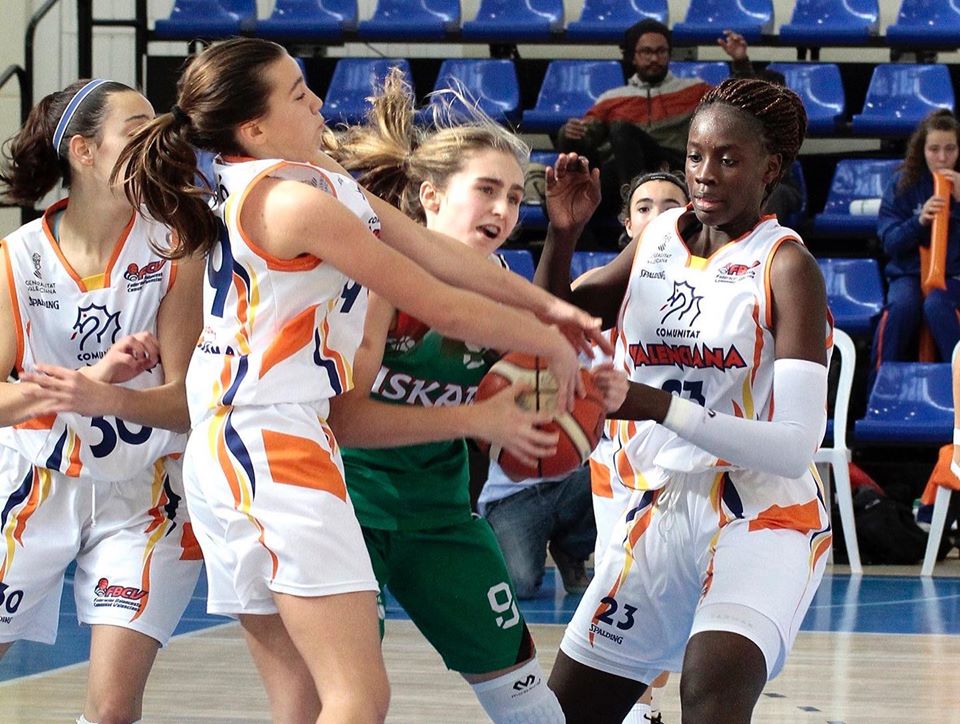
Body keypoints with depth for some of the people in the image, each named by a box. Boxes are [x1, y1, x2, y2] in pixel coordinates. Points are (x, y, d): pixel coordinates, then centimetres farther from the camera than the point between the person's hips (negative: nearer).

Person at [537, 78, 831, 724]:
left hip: (763, 514, -7)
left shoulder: (785, 264, -10)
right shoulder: (657, 240, 8)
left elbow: (797, 445, -18)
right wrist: (562, 234, -2)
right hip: (662, 508, 7)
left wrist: (659, 407, -28)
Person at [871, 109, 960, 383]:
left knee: (936, 305, -34)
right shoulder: (902, 184, 4)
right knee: (902, 305, -32)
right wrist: (919, 221, -18)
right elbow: (890, 242, 0)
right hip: (909, 272, 1)